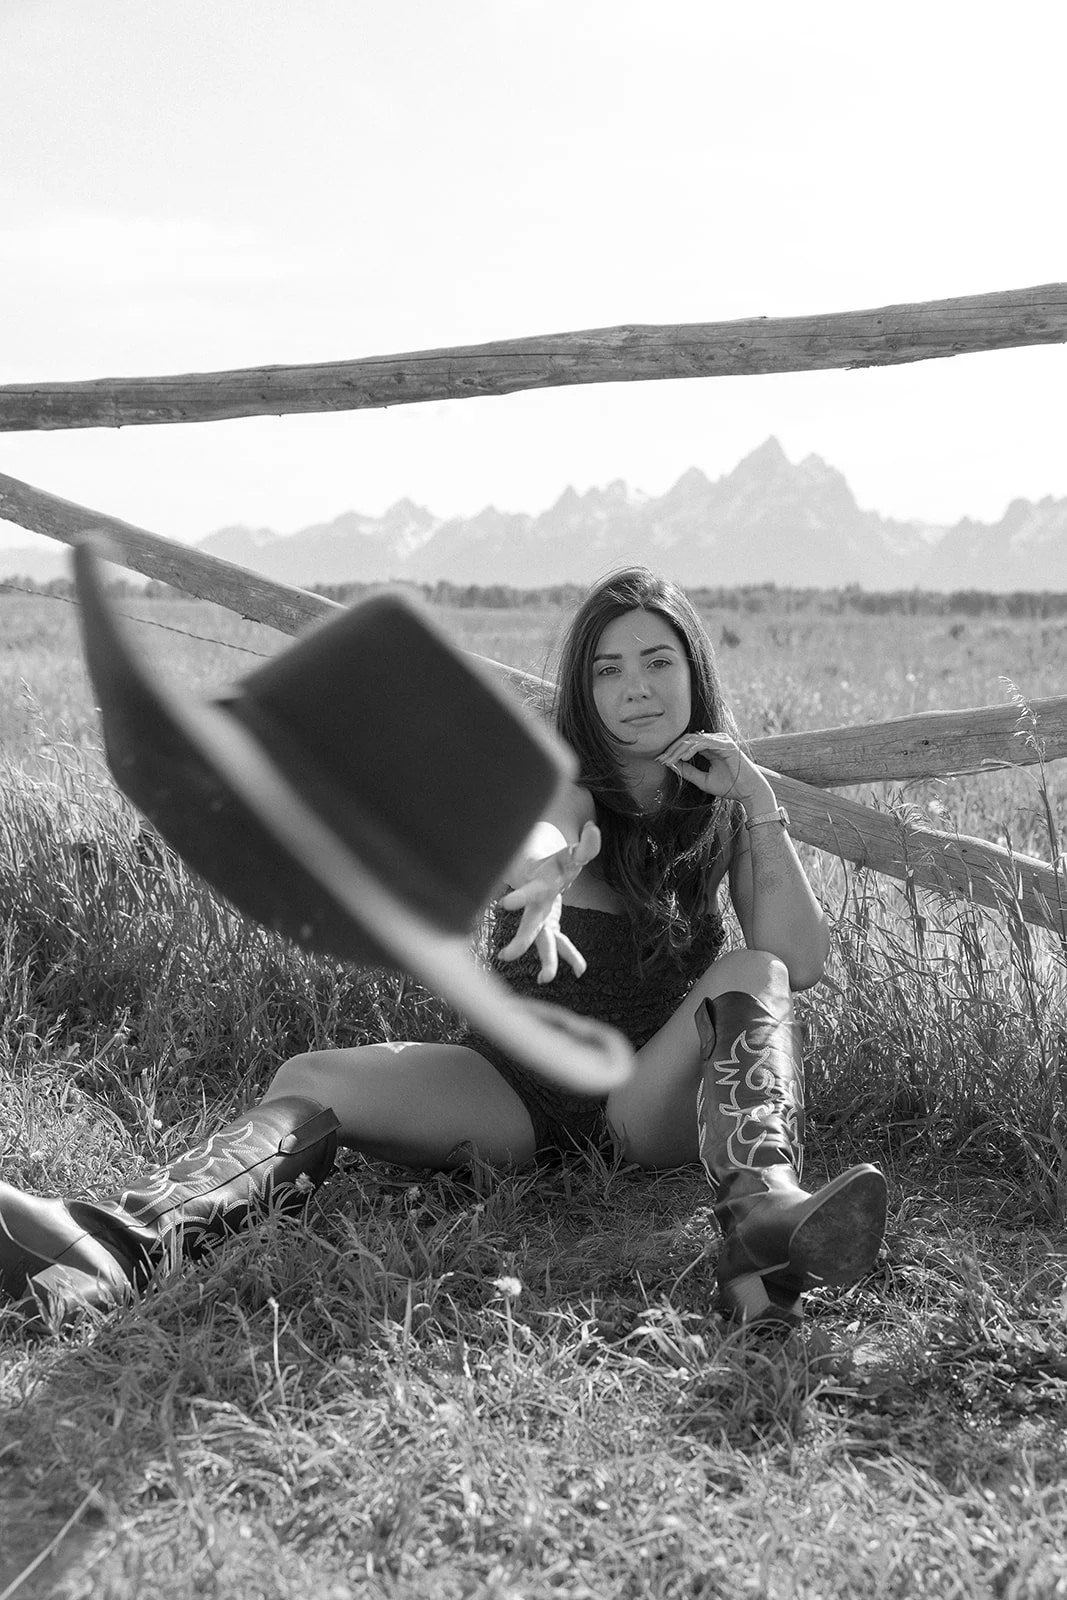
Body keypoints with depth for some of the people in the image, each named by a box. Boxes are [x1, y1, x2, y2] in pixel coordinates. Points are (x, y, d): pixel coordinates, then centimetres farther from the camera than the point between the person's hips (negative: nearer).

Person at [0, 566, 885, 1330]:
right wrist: (541, 880, -52)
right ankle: (121, 1242, -48)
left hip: (657, 1101, 1)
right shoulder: (563, 776, 1)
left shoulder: (723, 803, 9)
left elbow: (801, 966, -1)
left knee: (750, 973, -28)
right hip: (516, 1085, 0)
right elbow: (533, 831, -27)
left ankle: (763, 1211, -54)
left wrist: (760, 808, -10)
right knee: (313, 1082, -23)